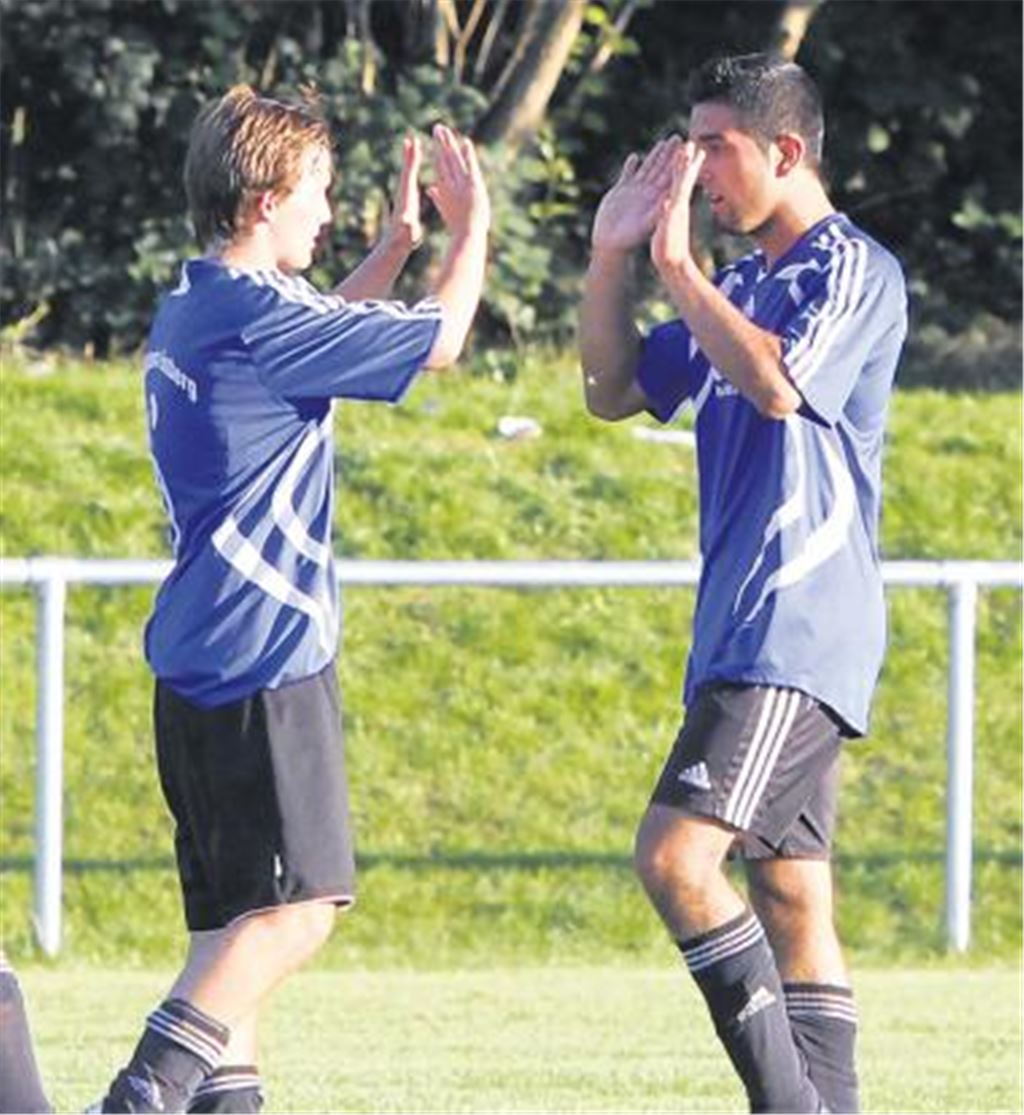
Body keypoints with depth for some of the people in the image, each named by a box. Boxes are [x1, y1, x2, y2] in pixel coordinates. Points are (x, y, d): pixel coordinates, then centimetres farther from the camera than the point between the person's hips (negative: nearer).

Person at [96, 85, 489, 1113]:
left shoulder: (189, 315, 14)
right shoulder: (260, 317, -14)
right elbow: (439, 342, -5)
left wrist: (398, 243, 34)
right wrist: (472, 229, 10)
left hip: (195, 658, 10)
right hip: (264, 653, -10)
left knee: (235, 913, 11)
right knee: (298, 903, -12)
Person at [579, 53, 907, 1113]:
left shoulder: (854, 271, -7)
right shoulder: (741, 286, 19)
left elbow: (776, 382, -23)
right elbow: (614, 391, 21)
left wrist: (676, 264, -15)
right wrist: (610, 258, 8)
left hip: (798, 625, -10)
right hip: (745, 630, 10)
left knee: (675, 853, -20)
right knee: (789, 896, 7)